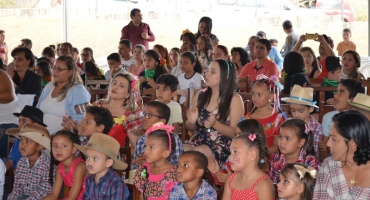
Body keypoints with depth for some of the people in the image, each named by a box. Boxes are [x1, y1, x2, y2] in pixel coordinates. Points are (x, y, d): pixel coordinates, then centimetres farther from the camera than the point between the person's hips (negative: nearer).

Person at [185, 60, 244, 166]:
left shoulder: (235, 99, -4)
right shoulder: (200, 95, 9)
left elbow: (235, 133, -7)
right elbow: (190, 128, 17)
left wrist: (215, 124, -23)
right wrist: (192, 122, -7)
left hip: (222, 146, -4)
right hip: (198, 141, 5)